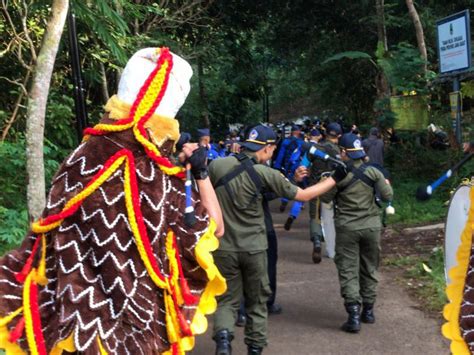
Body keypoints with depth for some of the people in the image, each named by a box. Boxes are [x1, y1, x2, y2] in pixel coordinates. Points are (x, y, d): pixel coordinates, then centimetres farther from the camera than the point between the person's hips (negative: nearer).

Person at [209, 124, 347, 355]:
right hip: (253, 248, -2)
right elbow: (304, 196, -3)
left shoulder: (217, 165, -5)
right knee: (256, 302, 17)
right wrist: (335, 178, 8)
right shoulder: (266, 174, -11)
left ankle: (223, 335, -13)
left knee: (227, 300, 12)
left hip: (223, 247, 2)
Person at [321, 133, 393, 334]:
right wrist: (387, 184, 19)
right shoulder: (373, 172, -3)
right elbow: (387, 196, -1)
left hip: (347, 228, -3)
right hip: (371, 226, 3)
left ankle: (354, 316, -7)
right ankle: (368, 311, 28)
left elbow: (326, 198, -2)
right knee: (369, 269, 18)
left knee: (348, 271, 2)